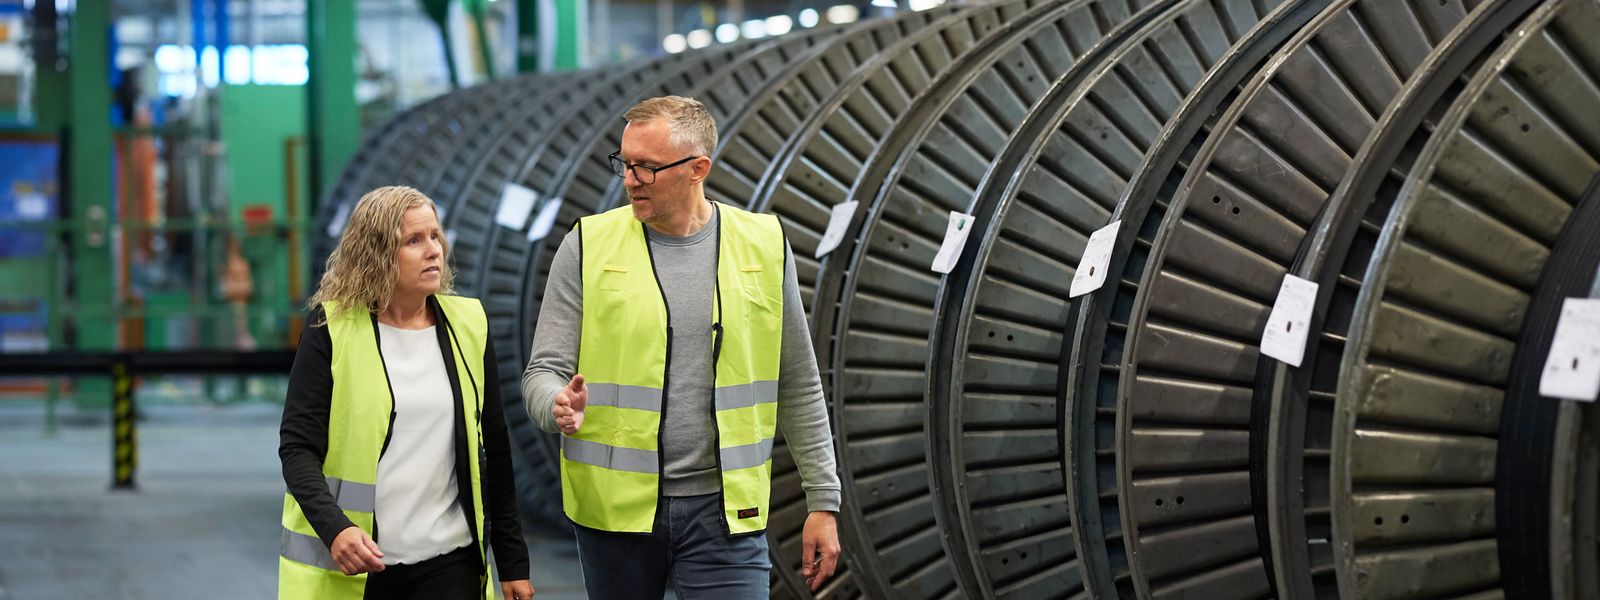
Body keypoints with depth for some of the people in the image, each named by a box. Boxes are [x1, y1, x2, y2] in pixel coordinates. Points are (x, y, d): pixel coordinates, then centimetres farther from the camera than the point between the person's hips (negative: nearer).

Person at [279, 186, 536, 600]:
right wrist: (334, 528, -23)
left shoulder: (468, 327, 7)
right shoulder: (332, 328, -3)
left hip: (447, 563, 2)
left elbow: (493, 450, 11)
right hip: (348, 567, -2)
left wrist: (513, 562, 10)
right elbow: (297, 446, -7)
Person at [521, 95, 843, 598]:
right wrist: (559, 407, -25)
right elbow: (543, 371, -1)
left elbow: (798, 388, 9)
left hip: (725, 507, 0)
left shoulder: (762, 245, 3)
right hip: (616, 502, 0)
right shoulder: (588, 246, 0)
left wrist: (823, 501, 7)